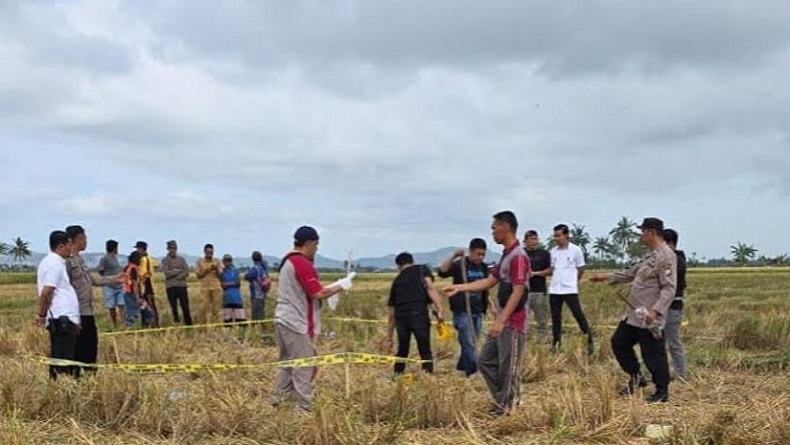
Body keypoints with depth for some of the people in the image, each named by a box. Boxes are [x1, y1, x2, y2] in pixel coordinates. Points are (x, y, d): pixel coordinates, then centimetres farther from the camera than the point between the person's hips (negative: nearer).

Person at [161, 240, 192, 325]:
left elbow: (187, 272, 3)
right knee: (174, 308, 1)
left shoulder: (181, 259, 12)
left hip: (182, 286, 2)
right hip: (171, 287, -2)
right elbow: (167, 273, -9)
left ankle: (189, 324, 4)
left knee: (185, 307, 0)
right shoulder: (165, 260, 4)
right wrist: (179, 271, -3)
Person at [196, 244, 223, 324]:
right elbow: (198, 275, 2)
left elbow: (220, 275, 6)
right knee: (203, 308, -8)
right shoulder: (200, 262, 6)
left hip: (216, 287, 1)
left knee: (216, 308, -1)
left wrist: (216, 269, -12)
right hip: (204, 288, -1)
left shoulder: (217, 262, 9)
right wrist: (206, 270, -10)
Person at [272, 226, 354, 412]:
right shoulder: (302, 263, -17)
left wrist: (330, 288, 14)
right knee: (304, 369, -3)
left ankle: (276, 403, 21)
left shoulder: (288, 261, 15)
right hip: (297, 324, -10)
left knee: (287, 365, 17)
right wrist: (340, 286, -7)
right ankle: (303, 408, 0)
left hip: (283, 320, 10)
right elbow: (318, 293, -20)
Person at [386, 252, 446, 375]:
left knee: (402, 351, 17)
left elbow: (392, 314, 27)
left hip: (401, 315, 3)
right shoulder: (422, 269, 18)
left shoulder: (397, 280, 26)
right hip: (419, 313, -3)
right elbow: (429, 288, -3)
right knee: (425, 351, 4)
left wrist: (389, 338, 32)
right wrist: (439, 310, -8)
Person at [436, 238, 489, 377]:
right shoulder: (460, 265, -10)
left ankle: (460, 371, 24)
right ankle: (473, 374, -9)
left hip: (477, 313, 7)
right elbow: (442, 272, -27)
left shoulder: (484, 268, 11)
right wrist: (454, 256, -36)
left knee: (469, 345, 12)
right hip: (462, 312, -6)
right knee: (469, 345, -9)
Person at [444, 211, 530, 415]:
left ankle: (504, 409, 5)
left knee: (508, 367, -3)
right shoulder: (506, 255, 16)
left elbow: (518, 291, -21)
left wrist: (501, 320, -25)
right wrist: (458, 288, 19)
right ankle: (501, 402, 20)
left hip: (513, 324, -10)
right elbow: (489, 281, 21)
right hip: (502, 322, 10)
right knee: (485, 360, 13)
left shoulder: (518, 256, -15)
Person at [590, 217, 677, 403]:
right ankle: (635, 377, 28)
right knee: (619, 342, 16)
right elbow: (632, 273, 27)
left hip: (649, 318, -10)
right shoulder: (651, 256, 15)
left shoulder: (666, 256, -16)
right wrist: (606, 277, 29)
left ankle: (662, 391, 12)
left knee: (653, 354, -2)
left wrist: (655, 311, -31)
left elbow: (669, 289, -22)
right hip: (633, 314, 10)